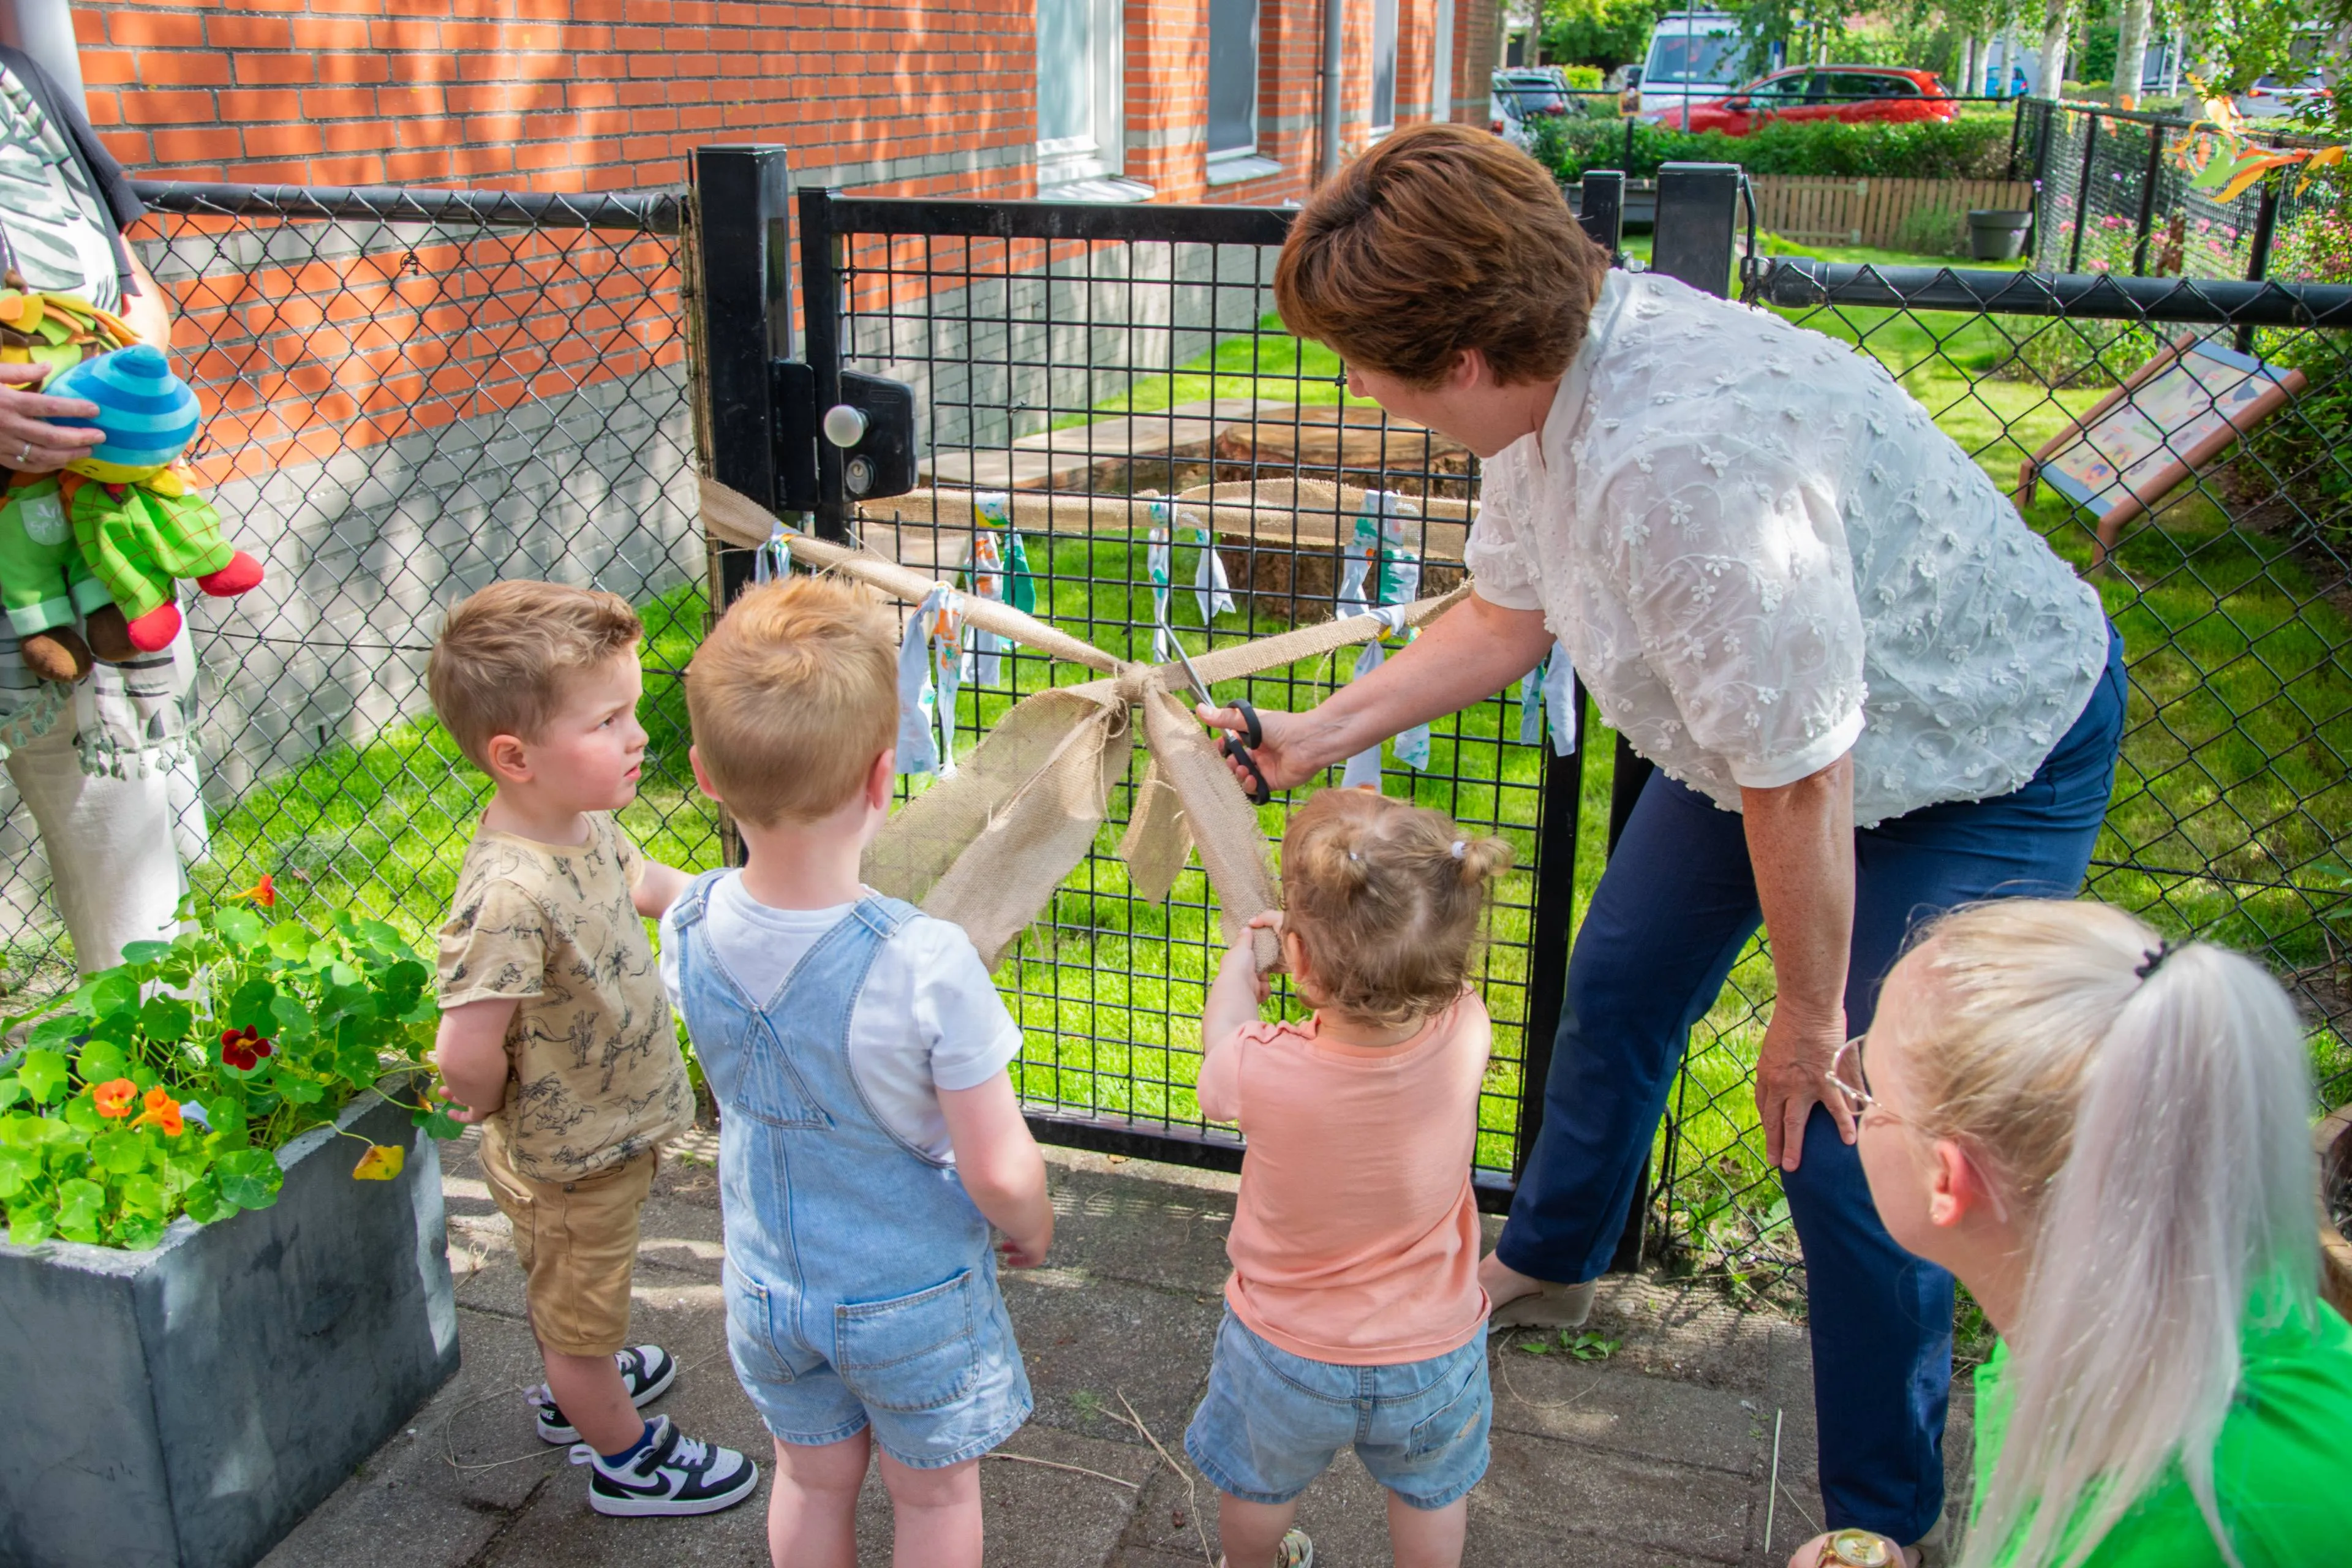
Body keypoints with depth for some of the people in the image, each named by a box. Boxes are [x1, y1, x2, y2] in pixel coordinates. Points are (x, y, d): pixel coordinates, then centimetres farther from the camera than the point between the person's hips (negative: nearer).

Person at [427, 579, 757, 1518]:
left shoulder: (584, 822, -11)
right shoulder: (511, 895, -40)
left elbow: (639, 880, 12)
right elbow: (467, 1054, -37)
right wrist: (499, 1104, -17)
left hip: (606, 1128, 8)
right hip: (567, 1160, -8)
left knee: (566, 1297, 34)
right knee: (582, 1310, 20)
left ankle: (576, 1391, 60)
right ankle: (627, 1459, 42)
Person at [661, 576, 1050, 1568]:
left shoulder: (689, 928, -19)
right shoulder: (925, 963, -35)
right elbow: (1001, 1172, -24)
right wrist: (1031, 1225, -3)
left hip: (769, 1283, 4)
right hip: (912, 1297, -4)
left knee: (813, 1481, 28)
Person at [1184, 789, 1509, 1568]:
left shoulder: (1263, 1072, -36)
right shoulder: (1462, 1038, -31)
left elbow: (1221, 1038, -9)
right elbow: (1433, 978, -5)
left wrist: (1240, 959, 9)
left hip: (1287, 1353, -1)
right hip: (1430, 1354, 1)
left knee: (1260, 1487, 31)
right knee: (1431, 1494, 31)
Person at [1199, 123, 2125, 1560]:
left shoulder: (1683, 472, -42)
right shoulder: (1562, 365, -13)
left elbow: (1800, 790, -33)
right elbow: (1506, 617, 3)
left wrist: (1810, 1016, -18)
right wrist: (1317, 734, 5)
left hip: (1988, 764, -9)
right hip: (1784, 720, 9)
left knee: (1845, 1142, -7)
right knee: (1619, 984, 20)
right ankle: (1547, 1263, 47)